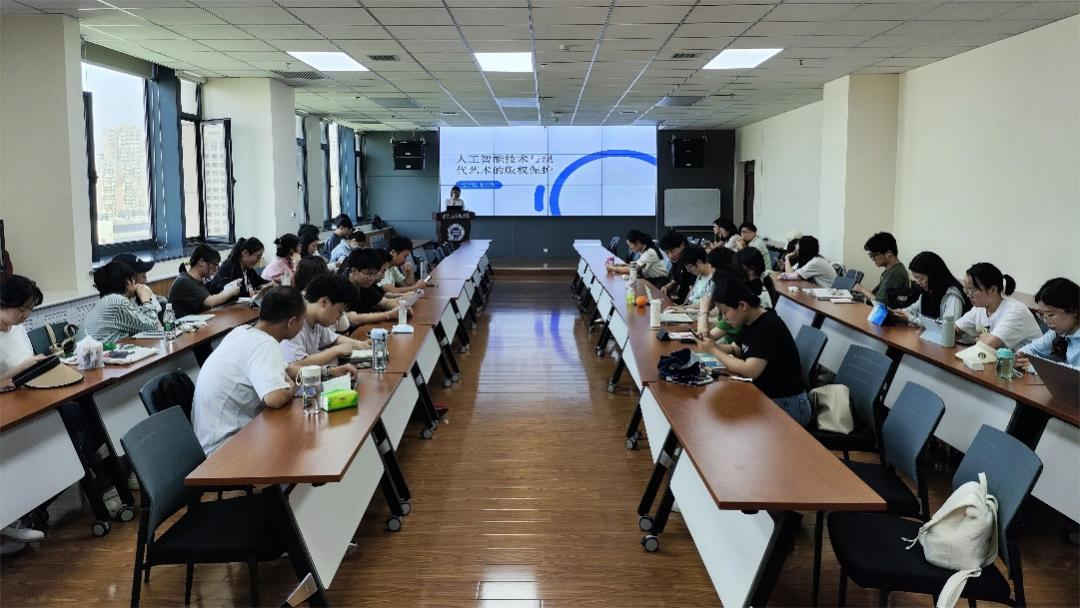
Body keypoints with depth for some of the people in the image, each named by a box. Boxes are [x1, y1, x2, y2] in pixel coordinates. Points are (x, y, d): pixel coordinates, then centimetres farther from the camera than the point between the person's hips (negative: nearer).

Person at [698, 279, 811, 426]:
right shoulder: (750, 322, 4)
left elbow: (750, 370, -29)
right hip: (764, 394, 8)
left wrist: (714, 350, -18)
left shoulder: (768, 327, -23)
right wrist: (712, 344, -3)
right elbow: (735, 349, 18)